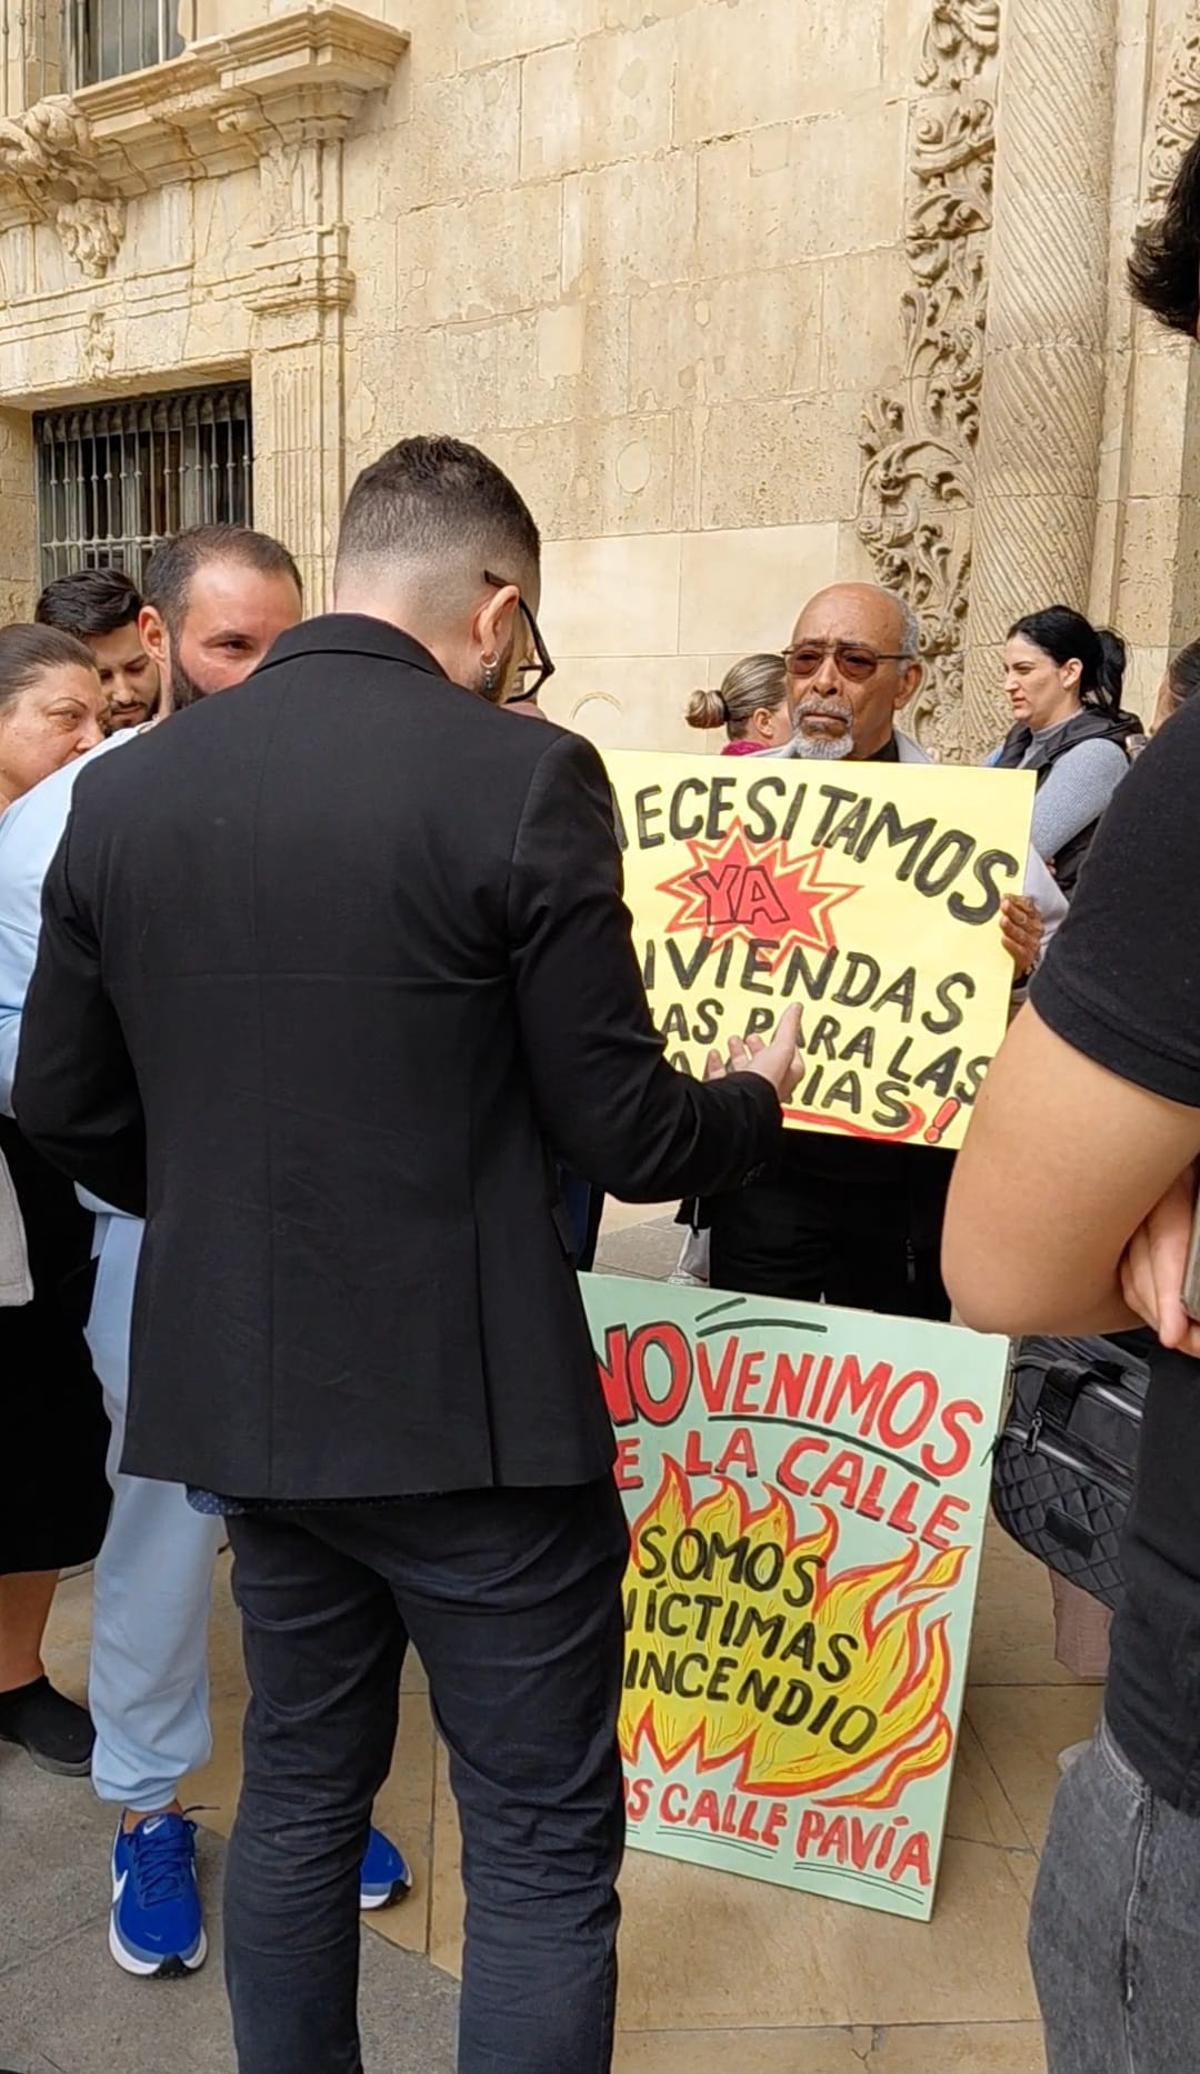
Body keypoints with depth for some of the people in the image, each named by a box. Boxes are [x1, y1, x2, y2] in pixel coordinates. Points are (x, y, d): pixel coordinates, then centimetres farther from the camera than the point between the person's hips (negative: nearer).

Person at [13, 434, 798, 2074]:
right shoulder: (524, 779, -15)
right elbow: (622, 1135, -12)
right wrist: (755, 1095, 10)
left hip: (244, 1391, 6)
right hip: (471, 1404, -5)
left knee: (298, 1792, 24)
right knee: (542, 1847, 12)